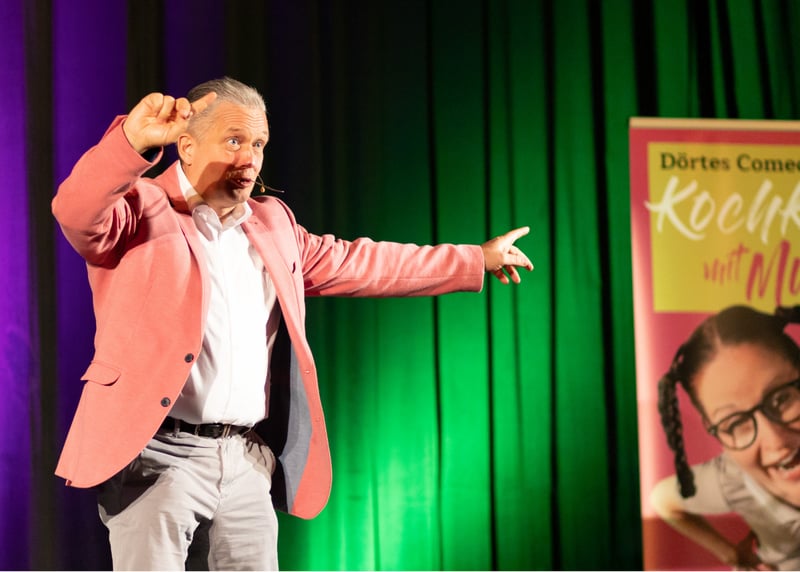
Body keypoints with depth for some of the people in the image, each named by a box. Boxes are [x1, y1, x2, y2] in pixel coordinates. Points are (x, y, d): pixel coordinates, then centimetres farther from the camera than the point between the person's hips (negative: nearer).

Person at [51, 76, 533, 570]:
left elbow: (354, 262, 27)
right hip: (157, 454, -6)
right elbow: (77, 211, -25)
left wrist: (475, 261, 32)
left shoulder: (271, 223, 17)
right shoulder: (140, 210, -4)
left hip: (248, 461, 7)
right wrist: (134, 140, -44)